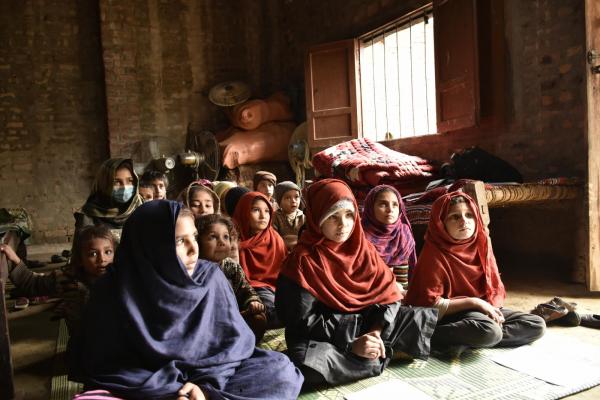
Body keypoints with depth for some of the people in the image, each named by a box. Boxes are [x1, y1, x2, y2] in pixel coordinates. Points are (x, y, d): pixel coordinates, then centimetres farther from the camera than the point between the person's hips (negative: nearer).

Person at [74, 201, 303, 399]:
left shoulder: (209, 276, -7)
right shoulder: (114, 290, -12)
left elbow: (235, 339, -3)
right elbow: (102, 366, -10)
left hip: (207, 380, 2)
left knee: (281, 371, -18)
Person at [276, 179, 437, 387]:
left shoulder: (362, 247, 1)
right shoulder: (303, 259, -15)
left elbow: (388, 292, -1)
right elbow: (303, 321, -18)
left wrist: (377, 331, -18)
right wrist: (351, 345, -24)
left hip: (370, 321, 4)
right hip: (328, 336, -3)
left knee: (425, 318, -6)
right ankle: (385, 354, -14)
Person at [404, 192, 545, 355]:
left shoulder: (481, 243, 4)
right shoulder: (435, 253, -15)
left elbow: (495, 286, 9)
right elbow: (430, 304, -18)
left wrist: (491, 308, -12)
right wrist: (474, 302, -20)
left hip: (484, 308, 8)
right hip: (452, 313, -8)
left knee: (537, 325, -3)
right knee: (490, 332, -34)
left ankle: (463, 342, -15)